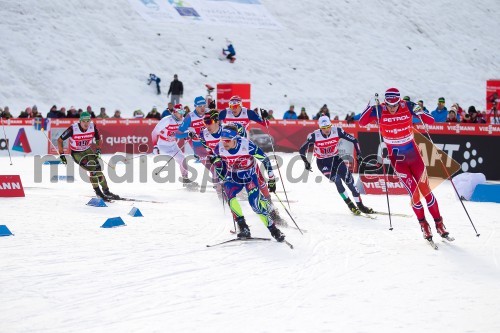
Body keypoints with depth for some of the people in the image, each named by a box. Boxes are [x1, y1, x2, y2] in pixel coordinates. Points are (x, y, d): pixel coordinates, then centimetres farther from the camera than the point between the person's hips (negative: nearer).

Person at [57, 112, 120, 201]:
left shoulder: (92, 126, -17)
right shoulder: (73, 129, -27)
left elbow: (98, 139, 3)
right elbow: (59, 140, -16)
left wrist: (98, 149, -13)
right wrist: (62, 154, -18)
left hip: (88, 150, 4)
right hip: (76, 153, -4)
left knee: (98, 169, -12)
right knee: (92, 169, -20)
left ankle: (106, 192, 0)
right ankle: (98, 192, -7)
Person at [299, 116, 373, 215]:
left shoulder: (337, 131, -17)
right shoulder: (314, 136, -22)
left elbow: (354, 140, -7)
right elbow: (302, 150, -11)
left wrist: (359, 154, -13)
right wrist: (306, 163, -20)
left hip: (336, 159, 2)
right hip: (322, 162, -2)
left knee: (349, 180, -10)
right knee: (337, 180, -23)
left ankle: (360, 205, 2)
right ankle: (350, 205, -10)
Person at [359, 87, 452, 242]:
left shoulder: (407, 107, -12)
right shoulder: (379, 110, -13)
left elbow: (431, 121, -10)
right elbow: (362, 122, -21)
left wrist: (420, 112, -29)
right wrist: (371, 106, -30)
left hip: (413, 153, 1)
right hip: (396, 157, -1)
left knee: (425, 189, 5)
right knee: (413, 191, -7)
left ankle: (439, 223, 15)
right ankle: (423, 224, 10)